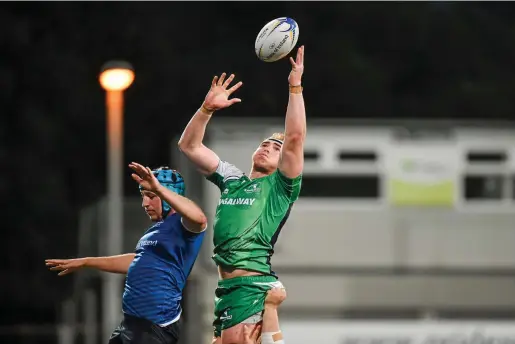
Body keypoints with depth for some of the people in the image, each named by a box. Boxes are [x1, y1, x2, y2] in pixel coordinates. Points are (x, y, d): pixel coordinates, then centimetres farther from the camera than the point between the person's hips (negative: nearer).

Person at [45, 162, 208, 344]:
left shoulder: (182, 225, -12)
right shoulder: (157, 228, 18)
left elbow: (199, 219, -37)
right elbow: (135, 262, 32)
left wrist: (158, 188, -42)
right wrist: (85, 262, 38)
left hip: (155, 329, -10)